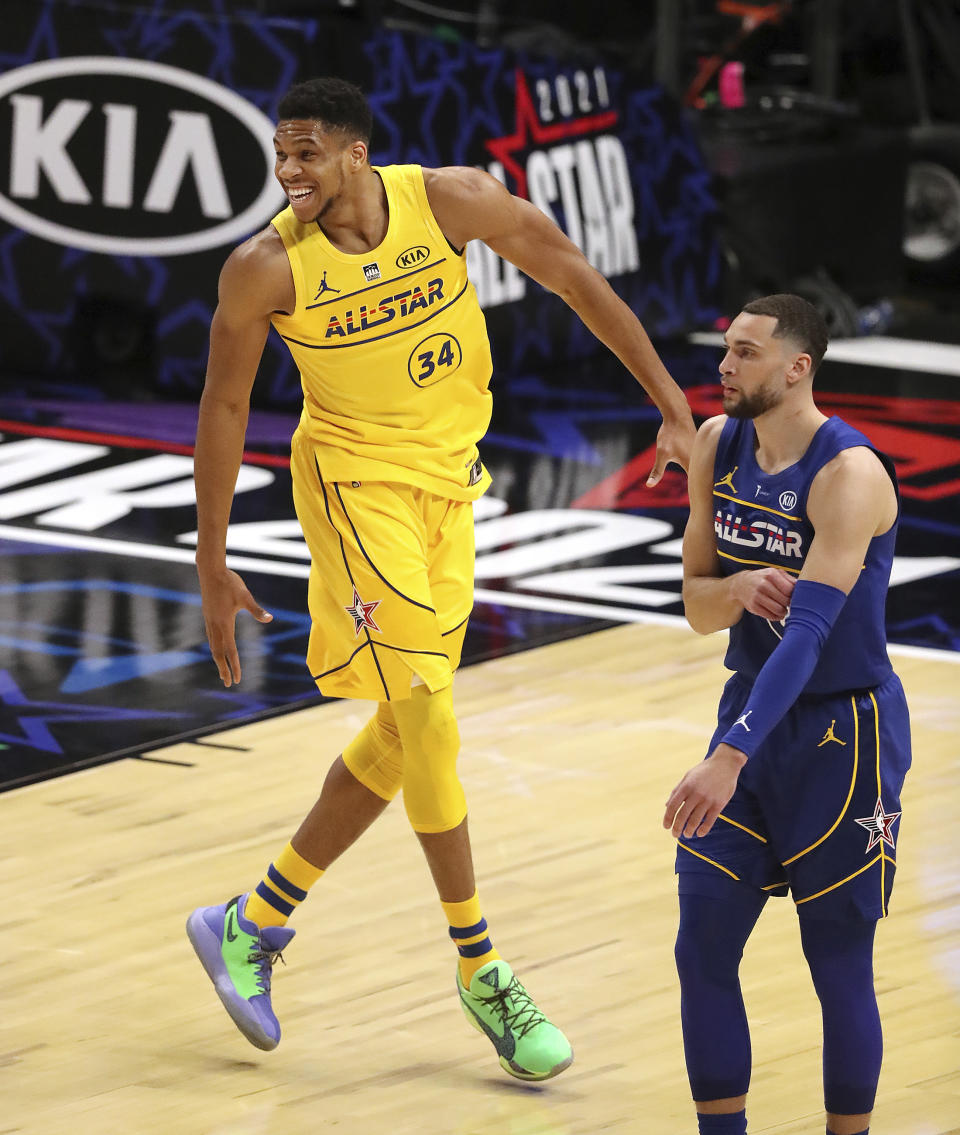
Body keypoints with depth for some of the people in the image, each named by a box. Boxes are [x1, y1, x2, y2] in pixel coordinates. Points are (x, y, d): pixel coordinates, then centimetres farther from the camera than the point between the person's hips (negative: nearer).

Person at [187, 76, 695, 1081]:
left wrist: (670, 399, -5)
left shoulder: (449, 201, -13)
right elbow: (223, 409, -5)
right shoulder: (266, 269, -16)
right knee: (425, 722, -12)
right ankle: (480, 973, -2)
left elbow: (574, 280, -3)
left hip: (446, 479, 4)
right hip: (354, 480, -4)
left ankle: (252, 923, 21)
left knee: (404, 735, 8)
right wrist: (212, 567, -3)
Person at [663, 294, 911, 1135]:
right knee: (702, 952, 2)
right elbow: (698, 607, 6)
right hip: (754, 708, 7)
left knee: (839, 969, 0)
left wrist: (730, 758, -42)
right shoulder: (717, 446, 0)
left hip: (844, 734, -7)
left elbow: (808, 631, -32)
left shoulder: (849, 475, -23)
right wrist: (738, 590, -19)